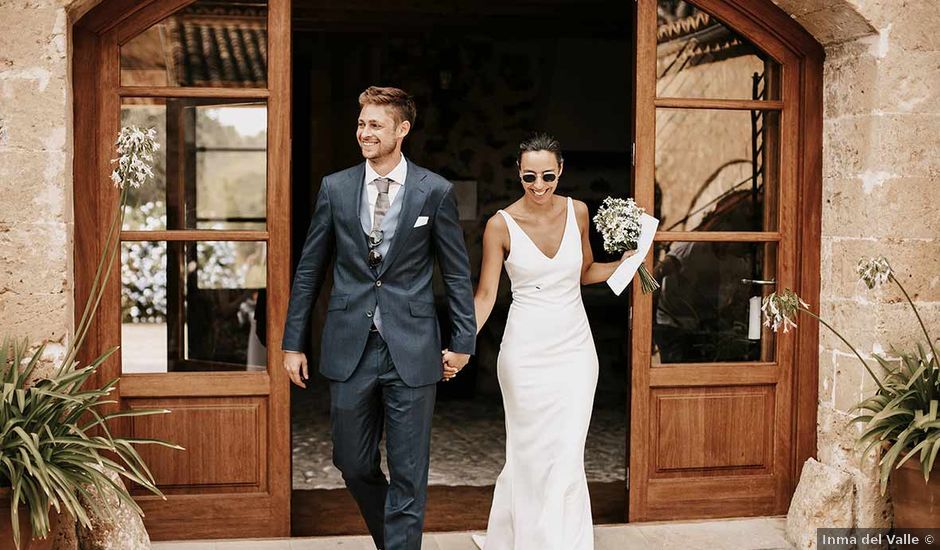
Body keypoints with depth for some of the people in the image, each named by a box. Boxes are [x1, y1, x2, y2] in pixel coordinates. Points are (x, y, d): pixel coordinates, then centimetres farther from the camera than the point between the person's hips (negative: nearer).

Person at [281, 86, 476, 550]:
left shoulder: (435, 191, -2)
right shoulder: (334, 188, 4)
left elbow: (457, 273, 4)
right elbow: (309, 269, 8)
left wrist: (463, 341, 2)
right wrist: (293, 342, 7)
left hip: (411, 350, -2)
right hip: (349, 348, 3)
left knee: (408, 473, 4)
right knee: (353, 464, 14)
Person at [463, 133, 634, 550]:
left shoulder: (577, 212, 1)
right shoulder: (501, 225, -9)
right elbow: (485, 295, -8)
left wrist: (623, 264, -4)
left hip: (574, 348, 2)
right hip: (526, 352, -2)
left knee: (567, 457, 1)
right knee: (530, 455, 6)